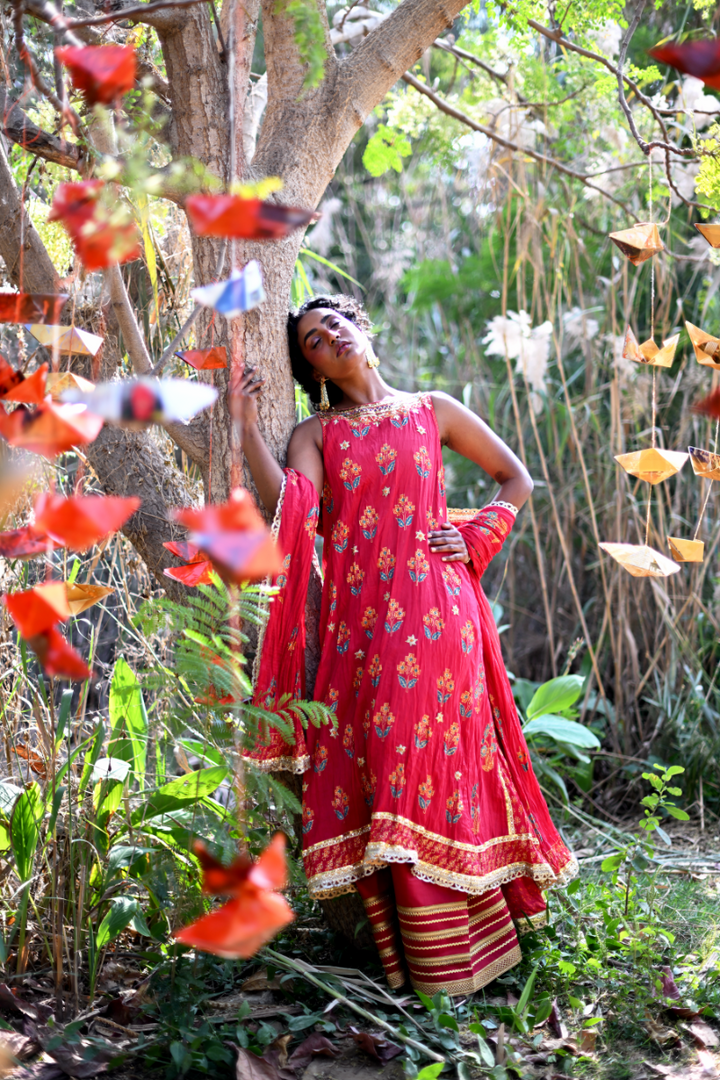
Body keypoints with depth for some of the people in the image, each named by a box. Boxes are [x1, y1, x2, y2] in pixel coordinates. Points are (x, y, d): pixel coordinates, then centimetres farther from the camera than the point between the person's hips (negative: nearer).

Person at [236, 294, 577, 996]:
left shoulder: (433, 411, 13)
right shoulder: (316, 434, 14)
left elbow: (517, 480, 18)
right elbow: (291, 511, -6)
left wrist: (474, 538, 4)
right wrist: (247, 426, -7)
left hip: (432, 610, -1)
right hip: (356, 618, 2)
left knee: (427, 765, -5)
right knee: (368, 775, -2)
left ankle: (450, 959, 5)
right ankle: (405, 960, 8)